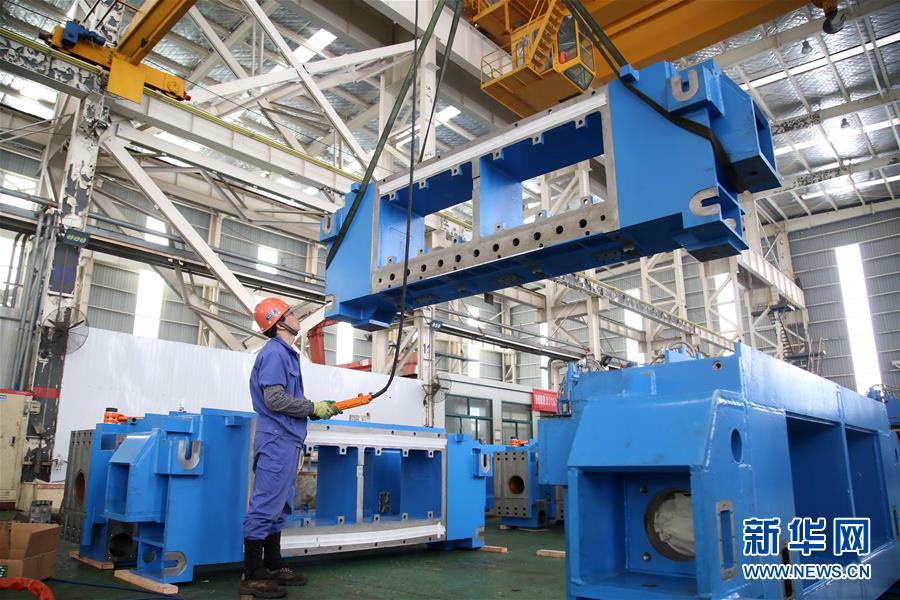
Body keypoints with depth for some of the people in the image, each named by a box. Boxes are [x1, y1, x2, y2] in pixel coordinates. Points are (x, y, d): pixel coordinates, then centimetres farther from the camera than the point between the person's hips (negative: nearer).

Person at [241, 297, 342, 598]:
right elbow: (274, 398, -19)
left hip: (287, 438, 10)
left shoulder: (287, 353, 17)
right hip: (276, 438, -10)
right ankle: (252, 576, 1)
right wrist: (313, 408, -12)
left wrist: (317, 409, 8)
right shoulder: (274, 352, -12)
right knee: (265, 504, -5)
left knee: (278, 505, 14)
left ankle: (274, 566, 24)